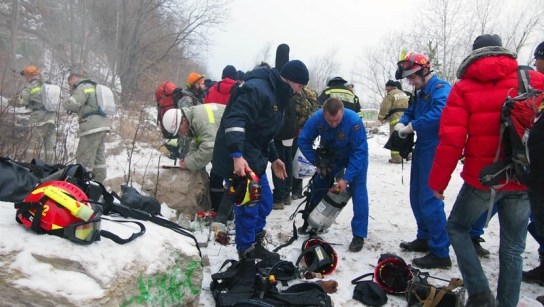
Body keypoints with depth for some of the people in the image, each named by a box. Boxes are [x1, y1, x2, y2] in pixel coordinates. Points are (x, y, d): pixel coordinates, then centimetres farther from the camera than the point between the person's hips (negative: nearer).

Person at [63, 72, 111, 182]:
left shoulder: (83, 87, -4)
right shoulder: (93, 86, 25)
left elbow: (72, 103, -18)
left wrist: (65, 102, 3)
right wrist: (76, 111, 15)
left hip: (92, 126, -10)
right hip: (102, 124, 10)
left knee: (84, 159, -9)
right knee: (99, 157, 14)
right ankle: (99, 183, 19)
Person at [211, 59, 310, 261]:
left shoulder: (276, 95, 16)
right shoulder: (257, 89, -19)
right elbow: (234, 120, -31)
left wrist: (273, 158, 23)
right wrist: (237, 155, -39)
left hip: (254, 159, 11)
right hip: (238, 161, -10)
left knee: (265, 203, 17)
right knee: (248, 210, -5)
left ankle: (256, 246, 34)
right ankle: (246, 256, 11)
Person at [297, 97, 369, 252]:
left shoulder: (354, 121, -37)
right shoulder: (316, 118, -29)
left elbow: (360, 152, -32)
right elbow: (303, 141, -15)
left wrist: (346, 178, -34)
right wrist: (318, 163, -19)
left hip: (355, 156, -3)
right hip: (331, 156, 4)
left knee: (358, 192, -14)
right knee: (318, 185, 6)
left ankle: (359, 235, -6)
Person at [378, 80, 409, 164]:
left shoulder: (390, 95, -8)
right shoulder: (404, 94, 17)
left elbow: (384, 108, -11)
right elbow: (407, 107, 18)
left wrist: (381, 118, 2)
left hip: (395, 119, -7)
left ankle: (396, 158, -6)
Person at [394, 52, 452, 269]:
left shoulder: (441, 88, -14)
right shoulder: (421, 92, 16)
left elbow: (438, 115, -31)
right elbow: (410, 113, 18)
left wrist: (411, 127, -20)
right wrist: (402, 124, -5)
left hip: (434, 151, -10)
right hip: (421, 150, 10)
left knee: (430, 200, -9)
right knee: (417, 197, 17)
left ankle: (440, 253, -1)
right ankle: (424, 238, 32)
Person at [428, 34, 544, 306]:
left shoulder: (464, 88, -3)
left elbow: (451, 140, -8)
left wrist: (438, 181, 0)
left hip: (481, 179, -2)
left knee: (457, 228, 19)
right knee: (512, 248, 14)